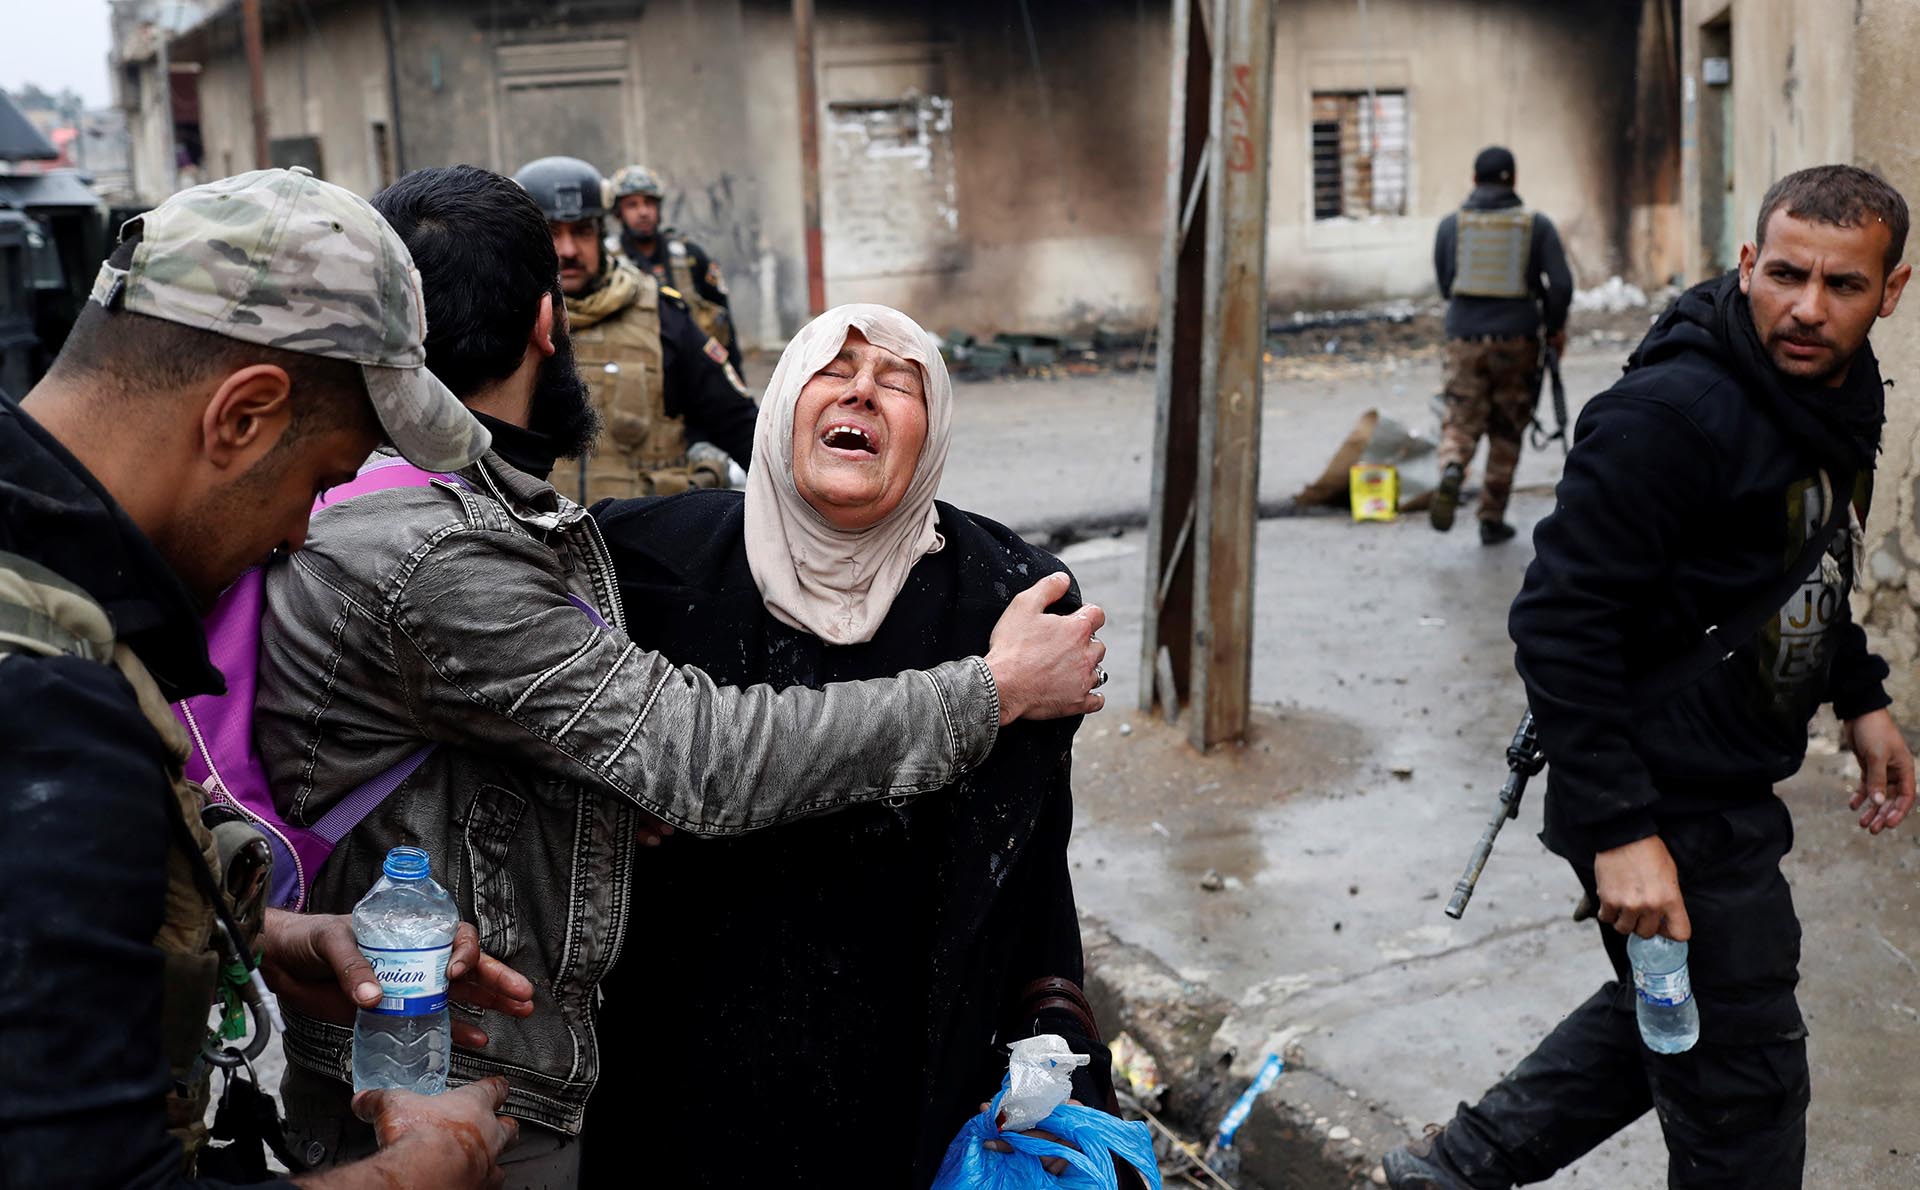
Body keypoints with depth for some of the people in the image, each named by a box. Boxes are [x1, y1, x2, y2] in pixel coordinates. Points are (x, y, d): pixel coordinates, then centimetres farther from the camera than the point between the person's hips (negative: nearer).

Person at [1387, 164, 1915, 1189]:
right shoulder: (1672, 413, -24)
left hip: (1734, 786, 9)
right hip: (1668, 810, -9)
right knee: (1745, 1077, 5)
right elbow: (1559, 622, -26)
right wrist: (1620, 828, -28)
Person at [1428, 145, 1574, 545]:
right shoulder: (1536, 225, 0)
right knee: (1506, 431, 11)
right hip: (1517, 339, 0)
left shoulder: (1451, 224, 4)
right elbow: (1560, 285, -7)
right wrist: (1555, 328, 9)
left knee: (1461, 421, 5)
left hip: (1465, 336, 1)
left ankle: (1451, 469, -28)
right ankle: (1492, 519, 14)